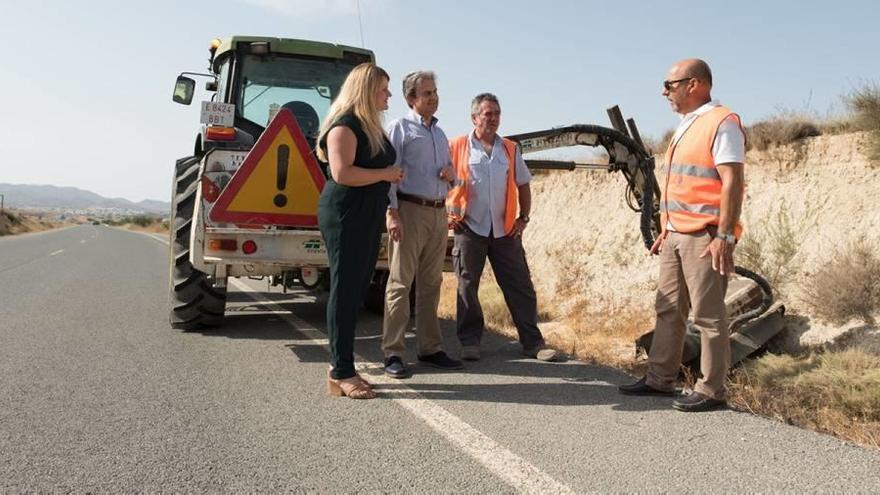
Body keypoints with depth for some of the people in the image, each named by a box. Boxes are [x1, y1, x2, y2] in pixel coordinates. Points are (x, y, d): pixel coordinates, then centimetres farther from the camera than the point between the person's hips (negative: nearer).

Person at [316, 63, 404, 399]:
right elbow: (341, 173, -23)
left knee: (357, 292, 10)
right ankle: (340, 374, -1)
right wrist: (385, 174, -14)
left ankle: (341, 366, 18)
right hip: (345, 217, -9)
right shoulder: (345, 125, -11)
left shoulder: (372, 126, 18)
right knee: (345, 292, -7)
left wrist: (391, 177, 16)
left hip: (368, 218, 9)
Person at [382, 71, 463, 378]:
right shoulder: (400, 128, 0)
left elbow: (449, 175, 26)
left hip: (439, 212, 7)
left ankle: (430, 349, 16)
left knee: (431, 283, 9)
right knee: (400, 283, -6)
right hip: (410, 210, -7)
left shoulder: (440, 133, 20)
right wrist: (392, 212, -19)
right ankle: (393, 354, -3)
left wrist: (452, 174, 2)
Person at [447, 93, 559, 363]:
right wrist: (448, 213, -4)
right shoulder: (456, 147, 1)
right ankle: (470, 342, 14)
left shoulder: (510, 149, 12)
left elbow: (523, 186, 17)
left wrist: (523, 218, 9)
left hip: (505, 229, 3)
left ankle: (533, 342, 11)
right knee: (467, 287, 3)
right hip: (469, 228, -3)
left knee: (520, 286, 3)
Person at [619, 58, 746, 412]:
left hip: (704, 239, -9)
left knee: (708, 316, -2)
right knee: (668, 310, 12)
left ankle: (712, 391, 7)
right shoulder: (686, 126, 18)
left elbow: (732, 182, -17)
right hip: (675, 236, 9)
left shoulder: (721, 123, -10)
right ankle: (660, 379, 21)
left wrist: (725, 237, -22)